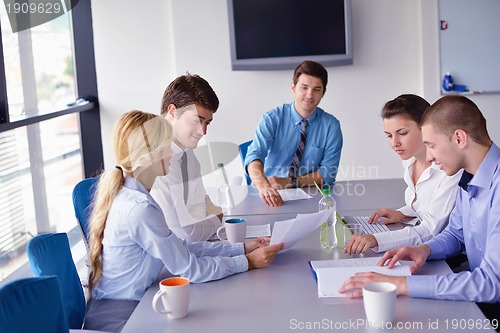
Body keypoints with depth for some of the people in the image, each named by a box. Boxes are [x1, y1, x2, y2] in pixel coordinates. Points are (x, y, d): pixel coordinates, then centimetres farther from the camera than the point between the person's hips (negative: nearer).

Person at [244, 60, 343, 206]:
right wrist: (264, 186, -39)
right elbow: (254, 156, -19)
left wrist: (290, 182, -17)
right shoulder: (272, 119, -4)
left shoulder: (331, 125, 1)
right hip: (271, 199, 0)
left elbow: (328, 173, -3)